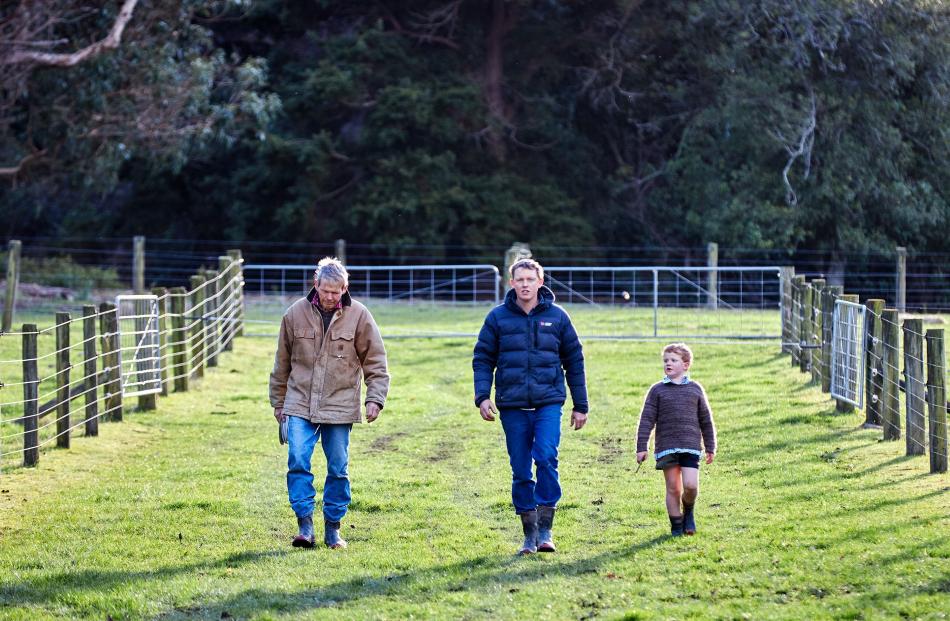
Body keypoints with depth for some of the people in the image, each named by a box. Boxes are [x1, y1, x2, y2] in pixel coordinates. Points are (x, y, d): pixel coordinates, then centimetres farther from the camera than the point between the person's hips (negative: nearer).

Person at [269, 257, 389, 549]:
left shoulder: (358, 316, -3)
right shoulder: (296, 314, 0)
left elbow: (375, 362, 4)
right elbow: (282, 362, 11)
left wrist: (375, 398, -5)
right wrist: (278, 401, 15)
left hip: (340, 406, 0)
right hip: (300, 404, 0)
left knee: (338, 469, 5)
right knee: (298, 461, -13)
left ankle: (332, 528, 15)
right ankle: (305, 525, -8)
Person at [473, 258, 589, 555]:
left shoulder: (557, 317, 6)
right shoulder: (498, 317, 5)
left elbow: (574, 362, 11)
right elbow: (483, 359, 6)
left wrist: (580, 406, 10)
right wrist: (482, 396, -8)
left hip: (548, 402, -1)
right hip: (512, 406, 1)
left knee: (546, 457, -19)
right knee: (520, 471, 3)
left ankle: (545, 528, -10)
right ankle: (529, 533, 14)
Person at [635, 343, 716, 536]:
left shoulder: (695, 389, 8)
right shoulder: (657, 390, 4)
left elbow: (706, 421, 13)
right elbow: (647, 420, 2)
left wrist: (710, 448, 14)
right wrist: (641, 448, -3)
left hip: (690, 446, 0)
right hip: (666, 446, 0)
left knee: (690, 485, -12)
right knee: (673, 488, 3)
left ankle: (689, 511, 18)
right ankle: (676, 525, 16)